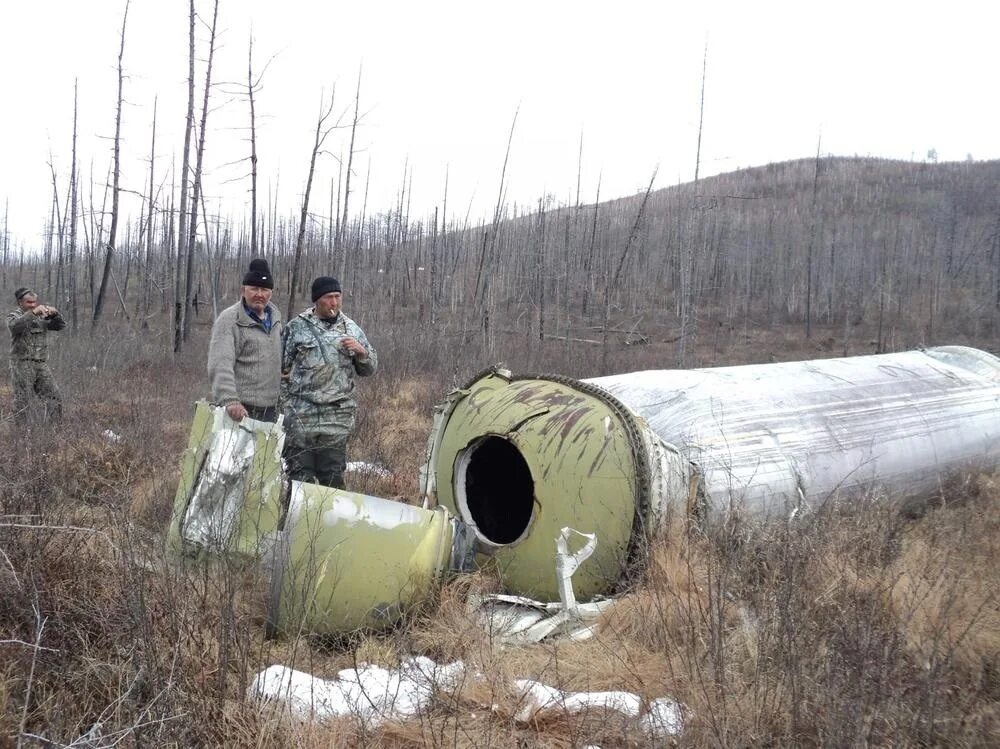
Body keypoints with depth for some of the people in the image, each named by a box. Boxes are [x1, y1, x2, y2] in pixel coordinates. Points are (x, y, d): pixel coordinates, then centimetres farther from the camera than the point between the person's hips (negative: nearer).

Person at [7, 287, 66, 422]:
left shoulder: (42, 316, 14)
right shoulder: (14, 316, -1)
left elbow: (60, 325, 6)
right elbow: (15, 326, -24)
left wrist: (55, 314, -15)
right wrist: (33, 313, -35)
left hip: (42, 365, 5)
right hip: (22, 365, -5)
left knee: (54, 398, 3)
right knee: (22, 402, -3)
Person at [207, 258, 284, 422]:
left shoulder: (275, 317, 14)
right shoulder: (229, 320, -9)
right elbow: (220, 366, -21)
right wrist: (230, 400, -33)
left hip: (270, 409, 7)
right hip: (240, 409, -7)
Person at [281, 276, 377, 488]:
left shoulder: (351, 329, 10)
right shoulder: (297, 326, 3)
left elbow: (369, 369, 14)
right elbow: (281, 365, 7)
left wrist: (361, 351, -6)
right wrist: (288, 395, -1)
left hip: (338, 417, 2)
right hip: (301, 415, -2)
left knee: (333, 478, 6)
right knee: (299, 476, 3)